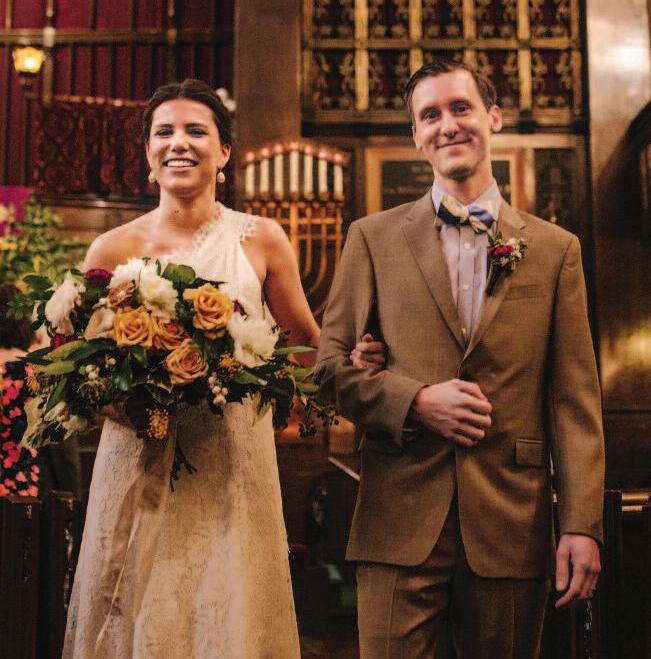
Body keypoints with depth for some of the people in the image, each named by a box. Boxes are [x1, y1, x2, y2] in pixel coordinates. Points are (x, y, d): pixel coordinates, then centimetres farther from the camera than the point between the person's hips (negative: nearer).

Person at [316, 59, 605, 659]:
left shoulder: (556, 249, 7)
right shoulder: (373, 238, 7)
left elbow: (575, 400, 3)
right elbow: (331, 362, 5)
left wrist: (582, 525, -4)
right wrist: (415, 401, -11)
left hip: (513, 526, 1)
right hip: (401, 522, 0)